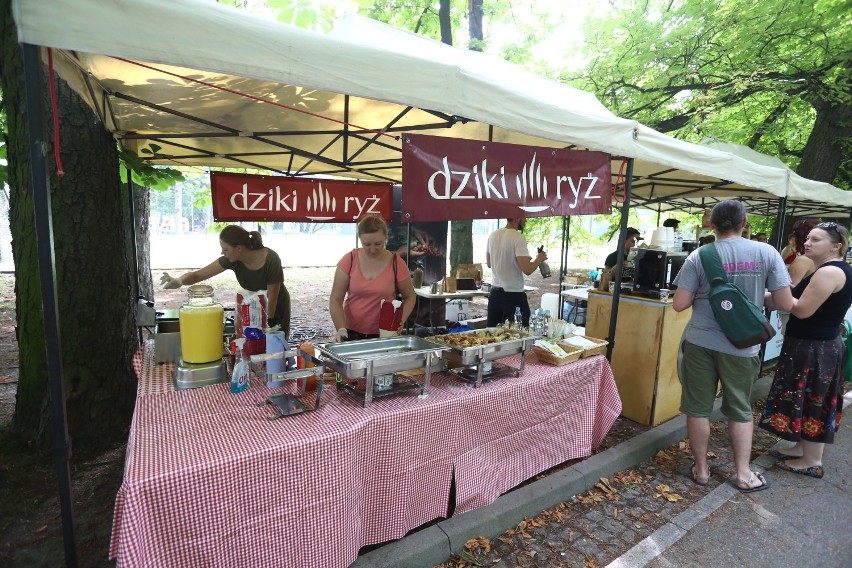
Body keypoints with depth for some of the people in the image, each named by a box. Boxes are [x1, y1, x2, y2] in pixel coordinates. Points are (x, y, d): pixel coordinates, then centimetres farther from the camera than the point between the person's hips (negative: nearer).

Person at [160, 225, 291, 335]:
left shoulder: (271, 260, -32)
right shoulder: (232, 259, -20)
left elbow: (272, 296, -25)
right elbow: (198, 274, -20)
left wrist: (269, 322, -19)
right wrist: (179, 281, -40)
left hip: (276, 308, -4)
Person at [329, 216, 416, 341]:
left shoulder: (396, 263, -8)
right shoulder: (349, 260, -8)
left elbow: (409, 296, 4)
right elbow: (336, 299, -6)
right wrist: (341, 328, -20)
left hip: (384, 334, 0)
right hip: (351, 333, 0)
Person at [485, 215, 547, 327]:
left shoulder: (493, 235, 5)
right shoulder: (518, 238, -16)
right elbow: (527, 270, -21)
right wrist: (539, 259, -1)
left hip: (495, 293, 7)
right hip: (514, 294, -7)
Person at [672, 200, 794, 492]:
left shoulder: (699, 257, -8)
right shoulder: (767, 253, -5)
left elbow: (679, 304, -9)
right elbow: (785, 304, -4)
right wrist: (756, 297, 15)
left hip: (701, 341, -1)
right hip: (742, 346, 1)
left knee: (698, 408, 11)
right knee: (740, 410, 18)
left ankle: (701, 469, 24)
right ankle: (743, 474, 28)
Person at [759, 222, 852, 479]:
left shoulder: (829, 272, -21)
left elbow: (802, 310, -23)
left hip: (813, 348, -10)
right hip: (820, 345, 10)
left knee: (811, 403, 1)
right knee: (810, 401, 18)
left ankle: (812, 462, 14)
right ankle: (803, 448, 32)